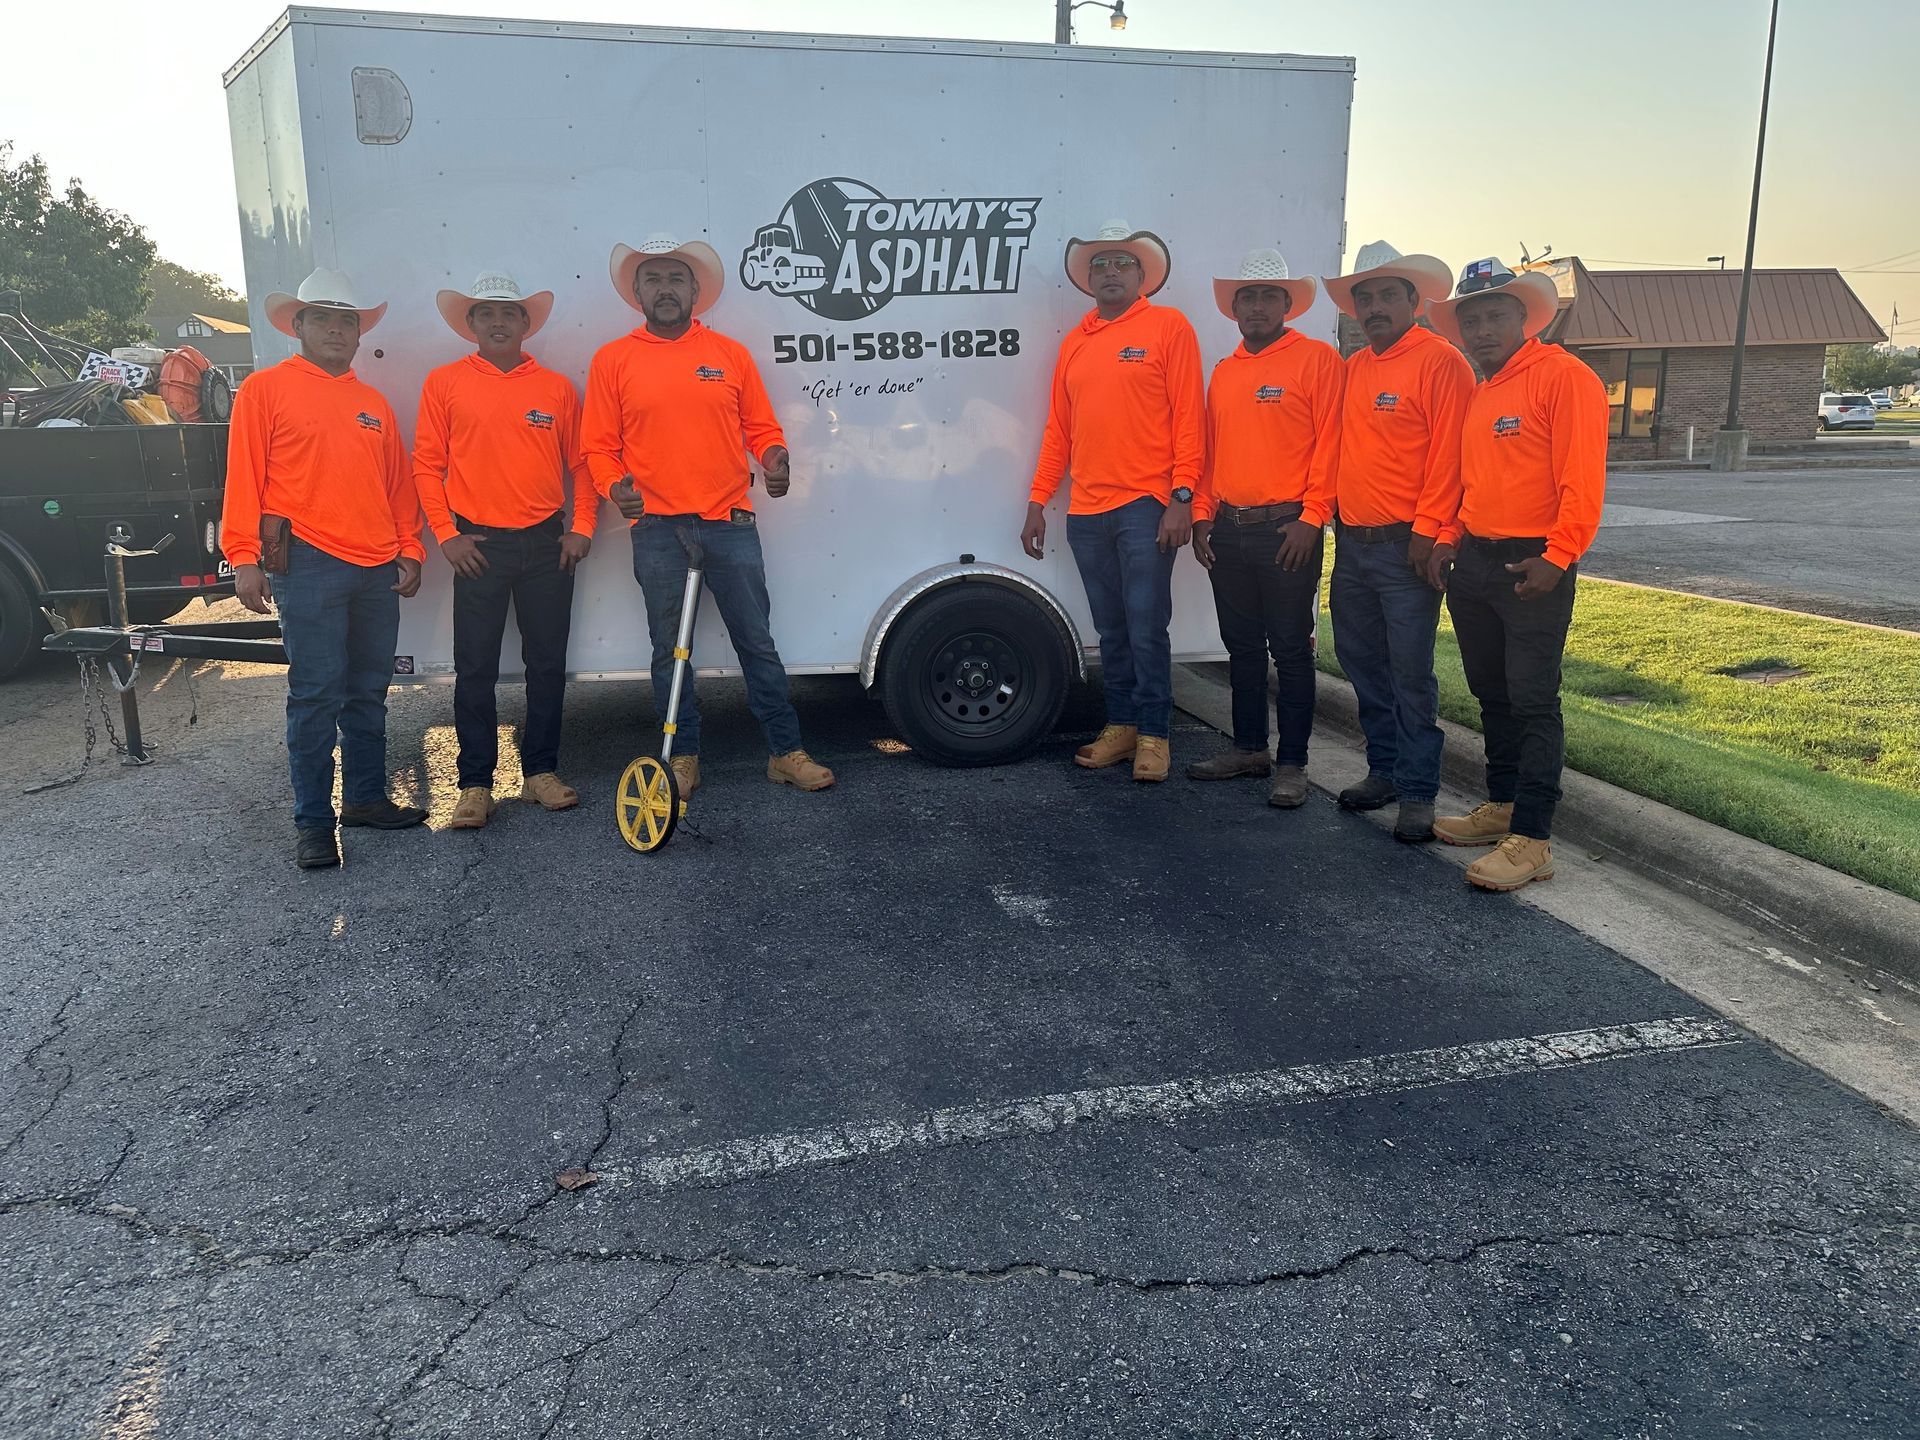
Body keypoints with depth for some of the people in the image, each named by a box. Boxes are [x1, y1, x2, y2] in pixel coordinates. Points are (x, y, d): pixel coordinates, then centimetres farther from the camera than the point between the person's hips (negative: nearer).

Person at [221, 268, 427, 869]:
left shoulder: (373, 403, 18)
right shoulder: (266, 389, 3)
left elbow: (398, 483, 19)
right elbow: (243, 475, -2)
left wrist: (409, 550, 11)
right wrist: (244, 557, -9)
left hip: (378, 568, 5)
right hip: (309, 564, -5)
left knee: (368, 691, 11)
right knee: (316, 694, -5)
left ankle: (366, 797, 23)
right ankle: (313, 821, 3)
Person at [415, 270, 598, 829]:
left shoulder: (556, 386, 7)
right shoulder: (444, 383, 4)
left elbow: (580, 462, 10)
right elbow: (427, 464, 3)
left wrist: (582, 527, 0)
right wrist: (445, 533, -5)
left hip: (546, 543, 2)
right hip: (478, 545, -1)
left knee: (548, 663, 6)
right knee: (476, 669, 1)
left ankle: (541, 772, 19)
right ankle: (475, 784, 10)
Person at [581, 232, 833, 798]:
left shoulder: (730, 353, 8)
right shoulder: (613, 360, 5)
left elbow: (761, 426, 11)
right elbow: (599, 445, 5)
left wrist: (774, 458, -11)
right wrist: (614, 485, -14)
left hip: (730, 523, 1)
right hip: (657, 530, 0)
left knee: (757, 643, 5)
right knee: (669, 650, 8)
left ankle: (786, 753, 14)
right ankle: (683, 759, 20)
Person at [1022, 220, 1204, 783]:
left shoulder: (1168, 326, 0)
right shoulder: (1074, 343, 16)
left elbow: (1188, 416, -6)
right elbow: (1058, 429, 18)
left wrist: (1181, 497, -13)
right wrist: (1038, 501, 12)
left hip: (1145, 508, -5)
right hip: (1086, 514, 5)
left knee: (1146, 628, -5)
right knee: (1111, 630, 11)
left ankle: (1153, 736, 6)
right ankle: (1120, 727, 21)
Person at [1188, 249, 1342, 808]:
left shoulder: (1316, 359, -3)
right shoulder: (1223, 373, 16)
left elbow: (1329, 443, -9)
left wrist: (1311, 518, -15)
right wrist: (1202, 516, 10)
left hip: (1287, 530, -6)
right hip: (1228, 531, 6)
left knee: (1291, 650, -1)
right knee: (1243, 646, 13)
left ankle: (1291, 764, 6)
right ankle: (1249, 747, 25)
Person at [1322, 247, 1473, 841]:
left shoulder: (1440, 361, -7)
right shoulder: (1351, 368, 14)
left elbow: (1448, 453, -13)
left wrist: (1427, 530, -17)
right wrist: (1329, 515, 10)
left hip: (1405, 546, -7)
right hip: (1351, 542, 7)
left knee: (1411, 674, -4)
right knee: (1362, 664, 13)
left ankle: (1417, 793, 5)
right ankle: (1385, 770, 27)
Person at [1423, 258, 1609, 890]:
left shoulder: (1564, 376, -9)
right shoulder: (1473, 394, 15)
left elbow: (1582, 477, -16)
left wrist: (1557, 558, -21)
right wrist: (1448, 540, 8)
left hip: (1533, 566, -8)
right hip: (1473, 562, 8)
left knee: (1533, 702, -6)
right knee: (1491, 695, 15)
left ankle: (1530, 839, -4)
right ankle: (1502, 806, 28)